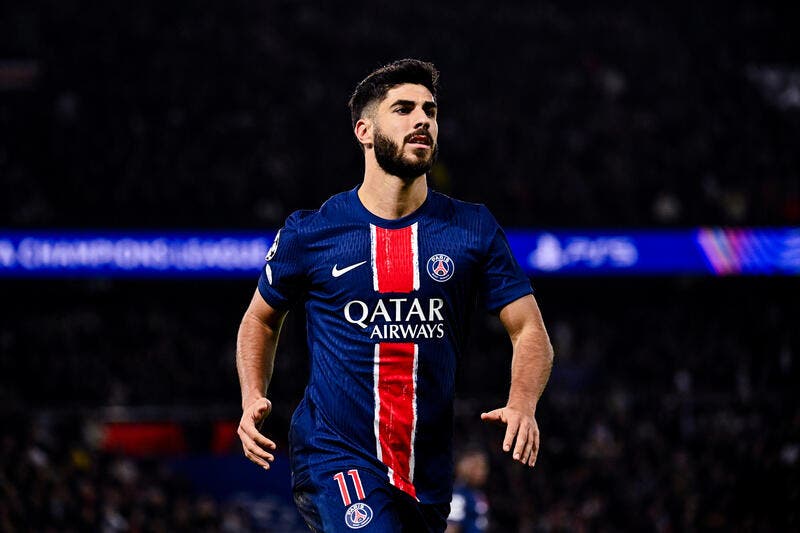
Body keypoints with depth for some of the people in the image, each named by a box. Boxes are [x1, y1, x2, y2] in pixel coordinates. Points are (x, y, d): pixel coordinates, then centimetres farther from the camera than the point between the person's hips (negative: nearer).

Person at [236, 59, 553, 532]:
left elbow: (530, 332, 4)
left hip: (429, 472, 4)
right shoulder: (310, 234, -1)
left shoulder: (474, 229, 3)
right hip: (334, 454, -4)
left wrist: (522, 405, -16)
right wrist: (253, 399, -1)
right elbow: (262, 319, 16)